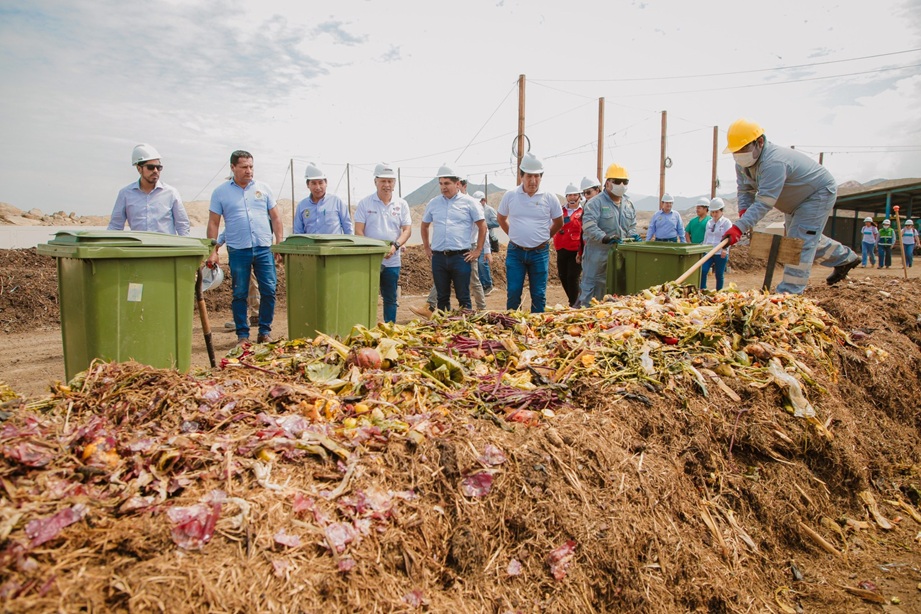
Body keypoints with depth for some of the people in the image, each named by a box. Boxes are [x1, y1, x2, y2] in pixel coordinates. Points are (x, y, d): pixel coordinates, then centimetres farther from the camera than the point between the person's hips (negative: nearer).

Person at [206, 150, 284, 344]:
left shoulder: (263, 188, 10)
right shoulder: (220, 192, 6)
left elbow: (276, 218, 10)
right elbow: (213, 223, 5)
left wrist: (279, 245, 2)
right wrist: (212, 251, -2)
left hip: (264, 249, 1)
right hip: (238, 250, -1)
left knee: (269, 291, 0)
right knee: (240, 294, 4)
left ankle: (264, 332, 13)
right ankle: (242, 334, 14)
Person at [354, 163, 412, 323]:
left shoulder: (401, 204, 6)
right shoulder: (364, 203, 0)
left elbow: (407, 229, 2)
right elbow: (358, 231, -3)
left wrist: (395, 245, -16)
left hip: (392, 260, 2)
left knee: (390, 298, 10)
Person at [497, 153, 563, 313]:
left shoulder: (549, 198, -3)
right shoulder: (510, 196, -2)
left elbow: (559, 223, 11)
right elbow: (501, 218, 14)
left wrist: (542, 237, 10)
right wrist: (514, 235, 11)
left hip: (540, 253, 0)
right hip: (515, 252, 0)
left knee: (539, 295, 7)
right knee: (513, 293, 2)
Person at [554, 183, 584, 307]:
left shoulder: (583, 213, -3)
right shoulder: (561, 211, 14)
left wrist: (582, 251, -15)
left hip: (575, 251, -6)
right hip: (561, 250, 6)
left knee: (572, 278, -8)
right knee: (563, 278, 10)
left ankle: (574, 305, 2)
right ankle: (575, 301, 26)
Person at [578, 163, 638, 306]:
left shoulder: (629, 203, 14)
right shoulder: (595, 203, -10)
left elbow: (632, 225, 24)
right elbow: (589, 226, -21)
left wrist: (633, 235, 3)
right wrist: (605, 238, -32)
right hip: (598, 253, -6)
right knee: (590, 285, -2)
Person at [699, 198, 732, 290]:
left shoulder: (726, 223, -1)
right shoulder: (709, 222, 14)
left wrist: (725, 249, -27)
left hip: (721, 254, -4)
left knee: (719, 275, 3)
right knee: (703, 271, -12)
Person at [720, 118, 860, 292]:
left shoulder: (774, 162, -41)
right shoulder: (742, 163, -12)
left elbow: (764, 202, -47)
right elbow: (745, 191, -5)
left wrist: (739, 228, -56)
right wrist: (744, 212, -26)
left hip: (819, 192, -10)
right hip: (797, 200, 10)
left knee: (800, 241, -17)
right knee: (808, 237, 23)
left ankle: (789, 293, -17)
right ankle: (845, 257, 44)